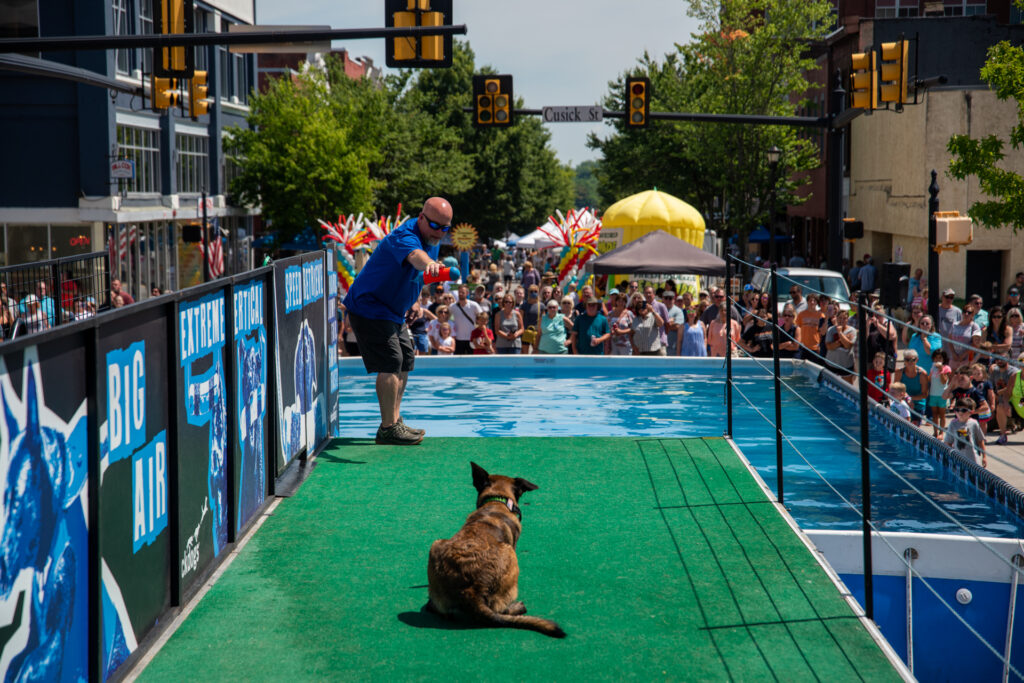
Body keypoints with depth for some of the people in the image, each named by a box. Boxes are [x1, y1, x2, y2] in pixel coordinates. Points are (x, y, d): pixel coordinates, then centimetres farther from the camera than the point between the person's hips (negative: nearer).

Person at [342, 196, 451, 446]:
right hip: (369, 307, -10)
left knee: (405, 362, 15)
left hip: (393, 311, 10)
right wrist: (429, 263, -72)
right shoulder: (404, 236, -27)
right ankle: (388, 428, -15)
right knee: (390, 363, -17)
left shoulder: (433, 240, 4)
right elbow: (414, 255, -53)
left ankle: (395, 421, 25)